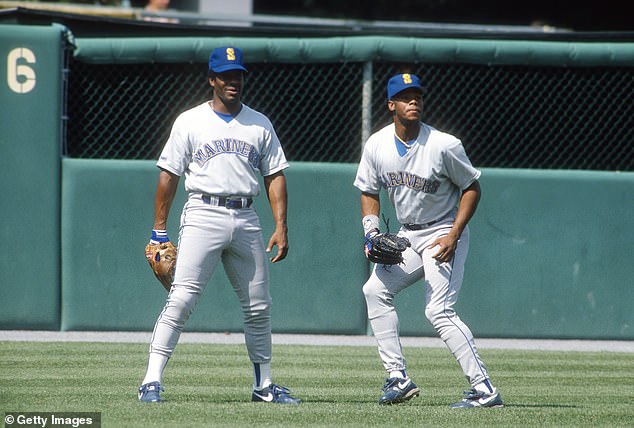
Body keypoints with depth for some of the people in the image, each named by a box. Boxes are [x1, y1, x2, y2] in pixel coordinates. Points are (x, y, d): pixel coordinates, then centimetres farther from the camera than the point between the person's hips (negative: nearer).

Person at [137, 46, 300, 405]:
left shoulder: (260, 125, 12)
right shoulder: (190, 122, 5)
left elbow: (275, 176, 11)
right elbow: (169, 175, 4)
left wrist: (281, 227, 0)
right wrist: (159, 232, -2)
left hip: (246, 220, 4)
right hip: (203, 215, -4)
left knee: (259, 307, 8)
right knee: (181, 300, -14)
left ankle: (264, 385, 21)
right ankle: (152, 381, -15)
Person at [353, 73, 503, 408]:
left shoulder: (444, 145, -19)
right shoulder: (377, 146, -3)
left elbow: (471, 188, -9)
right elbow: (369, 192, 11)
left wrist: (453, 236, -18)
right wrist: (371, 233, -6)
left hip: (444, 234, -7)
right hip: (407, 236, 7)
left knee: (439, 311, -18)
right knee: (375, 290, 5)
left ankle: (484, 390, -21)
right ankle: (398, 378, 8)